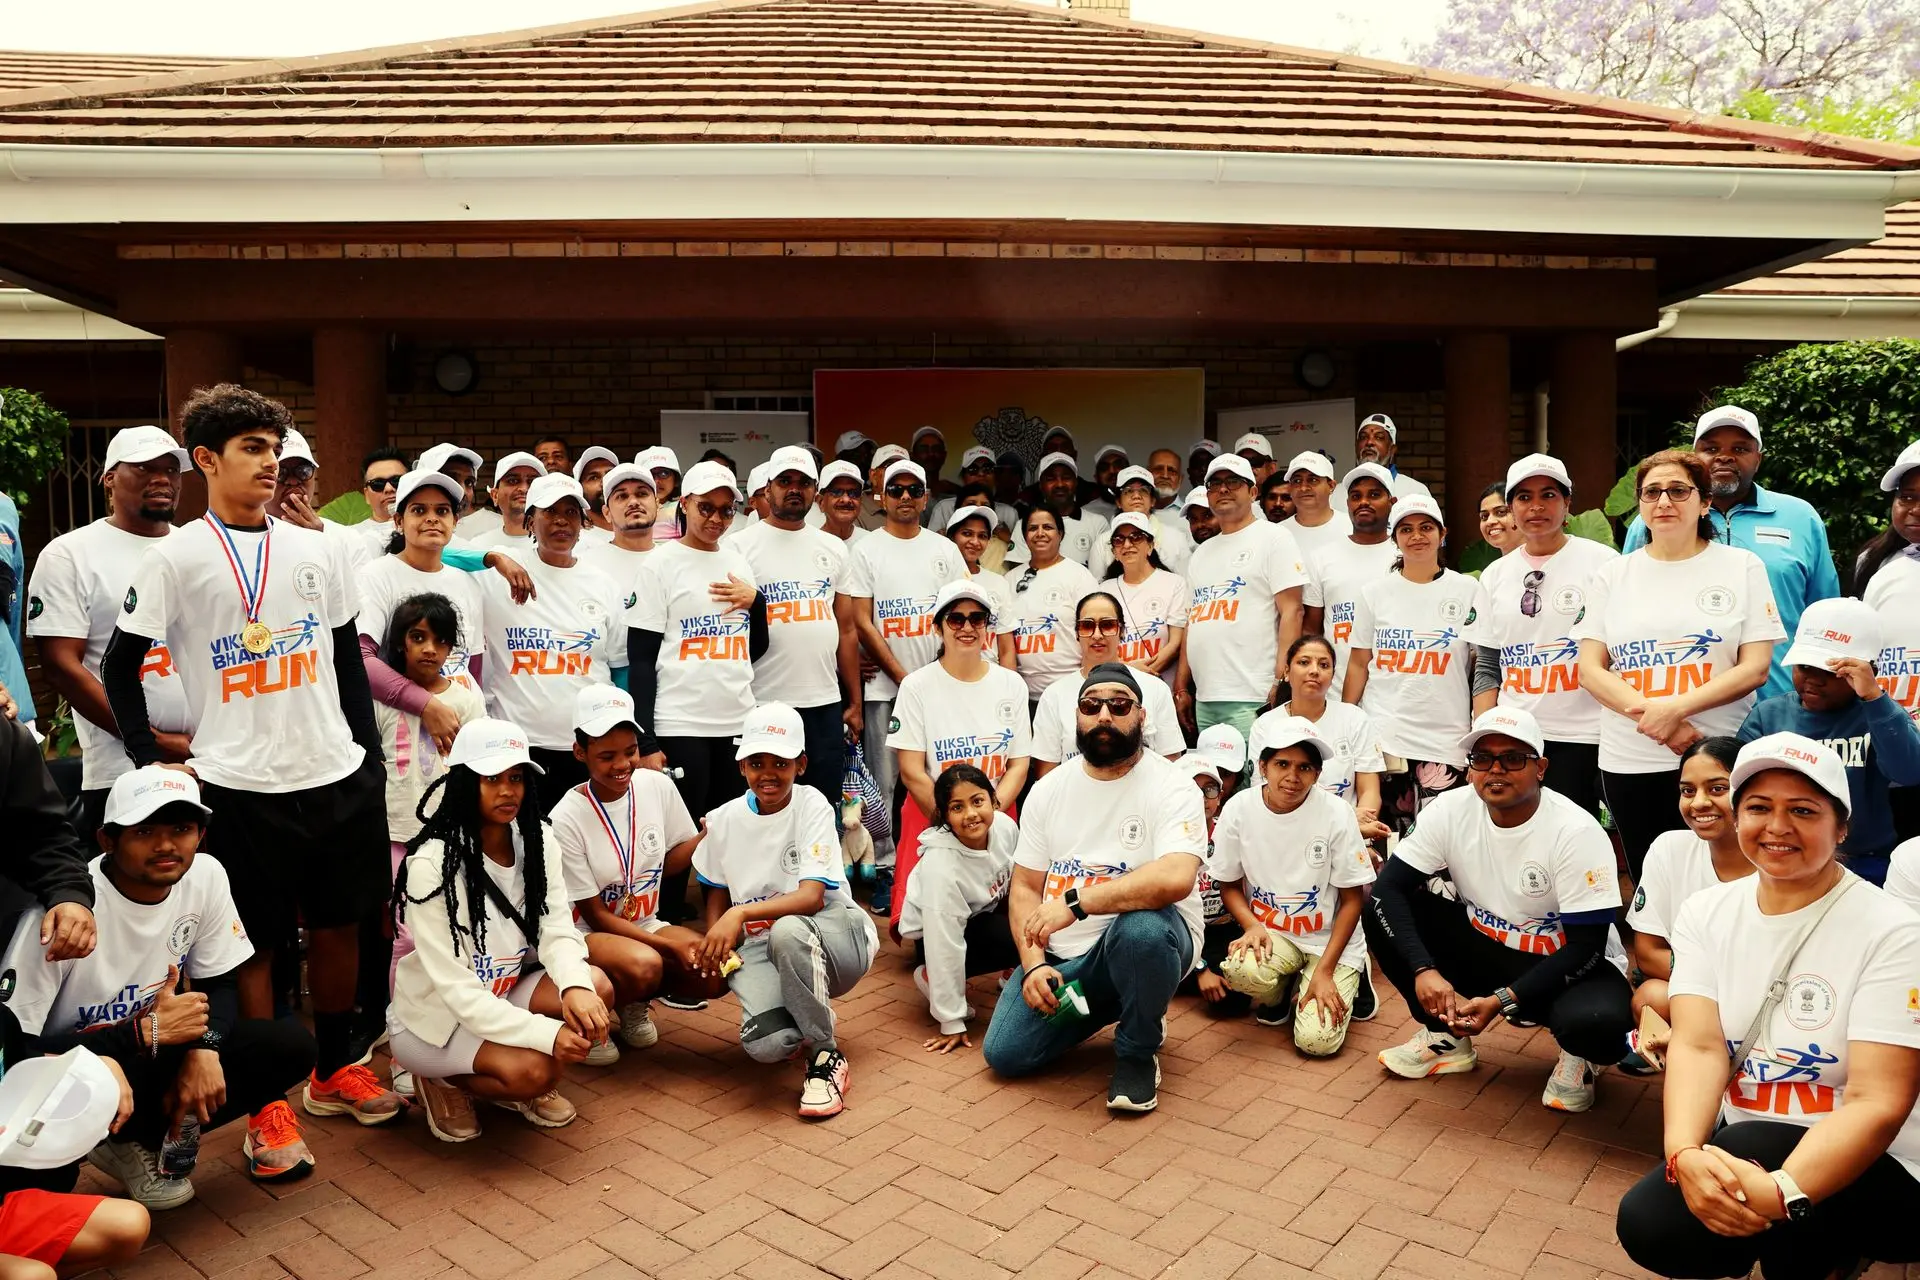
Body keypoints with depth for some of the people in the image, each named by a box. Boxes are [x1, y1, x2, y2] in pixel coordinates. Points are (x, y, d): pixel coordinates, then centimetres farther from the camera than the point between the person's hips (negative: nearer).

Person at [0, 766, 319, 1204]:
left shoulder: (206, 876, -11)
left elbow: (221, 982, 1)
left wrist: (205, 1047, -19)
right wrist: (145, 1031, -28)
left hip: (157, 1043, 5)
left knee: (291, 1045, -14)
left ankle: (150, 1138, -1)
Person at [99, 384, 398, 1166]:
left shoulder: (317, 550, 8)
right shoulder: (176, 559, -3)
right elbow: (121, 667, 2)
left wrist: (370, 757, 10)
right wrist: (152, 765, -3)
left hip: (338, 776, 4)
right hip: (240, 786, -4)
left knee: (339, 924, 13)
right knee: (257, 945, 5)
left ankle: (336, 1069, 31)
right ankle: (268, 1103, 19)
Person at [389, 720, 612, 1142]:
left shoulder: (535, 840, -5)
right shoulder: (432, 865, -24)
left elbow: (557, 929, -12)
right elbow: (455, 989, -27)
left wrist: (576, 988, -35)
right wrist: (546, 1033, -36)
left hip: (502, 993, 6)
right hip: (435, 1017, -6)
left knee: (596, 988, -20)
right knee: (533, 1069, -29)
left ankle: (532, 1087, 5)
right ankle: (444, 1082, 2)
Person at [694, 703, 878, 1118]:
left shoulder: (812, 807, -9)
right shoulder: (723, 821, 3)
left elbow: (812, 897, -19)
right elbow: (717, 893, 15)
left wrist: (740, 914, -31)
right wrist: (716, 940, -6)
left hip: (833, 934, -2)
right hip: (758, 947, 3)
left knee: (786, 931, -40)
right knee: (765, 1045, -29)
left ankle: (826, 1056, -18)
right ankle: (807, 1026, 13)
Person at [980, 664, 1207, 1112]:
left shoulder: (1171, 786, -12)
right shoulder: (1048, 790, 5)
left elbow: (1176, 878, -30)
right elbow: (1025, 887, 6)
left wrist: (1074, 901, -30)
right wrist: (1034, 964, -9)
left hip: (1144, 940, -5)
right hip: (1061, 955, 5)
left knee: (1141, 928, -38)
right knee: (1004, 1053, -9)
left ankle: (1137, 1053, -8)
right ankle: (1106, 1005, 20)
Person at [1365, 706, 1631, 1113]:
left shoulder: (1577, 832, -22)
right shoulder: (1450, 810, -13)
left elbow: (1586, 946, -21)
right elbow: (1389, 887, -15)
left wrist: (1501, 1001, -28)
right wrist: (1424, 970, -29)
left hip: (1563, 966, -4)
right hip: (1481, 951, 4)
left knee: (1599, 1018, -37)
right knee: (1381, 911, -15)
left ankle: (1578, 1056, 4)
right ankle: (1446, 1038, 4)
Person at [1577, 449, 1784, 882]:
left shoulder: (1743, 567, 4)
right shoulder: (1612, 575, 7)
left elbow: (1756, 668, -4)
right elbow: (1590, 669, 1)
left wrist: (1676, 707, -17)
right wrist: (1654, 719, -13)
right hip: (1629, 763, 2)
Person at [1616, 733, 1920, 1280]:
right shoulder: (1707, 911, 0)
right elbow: (1698, 1046, -11)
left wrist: (1781, 1193, -37)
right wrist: (1684, 1153, -31)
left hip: (1856, 1167, -4)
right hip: (1736, 1151, 4)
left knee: (1748, 1145, -33)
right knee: (1648, 1225, -22)